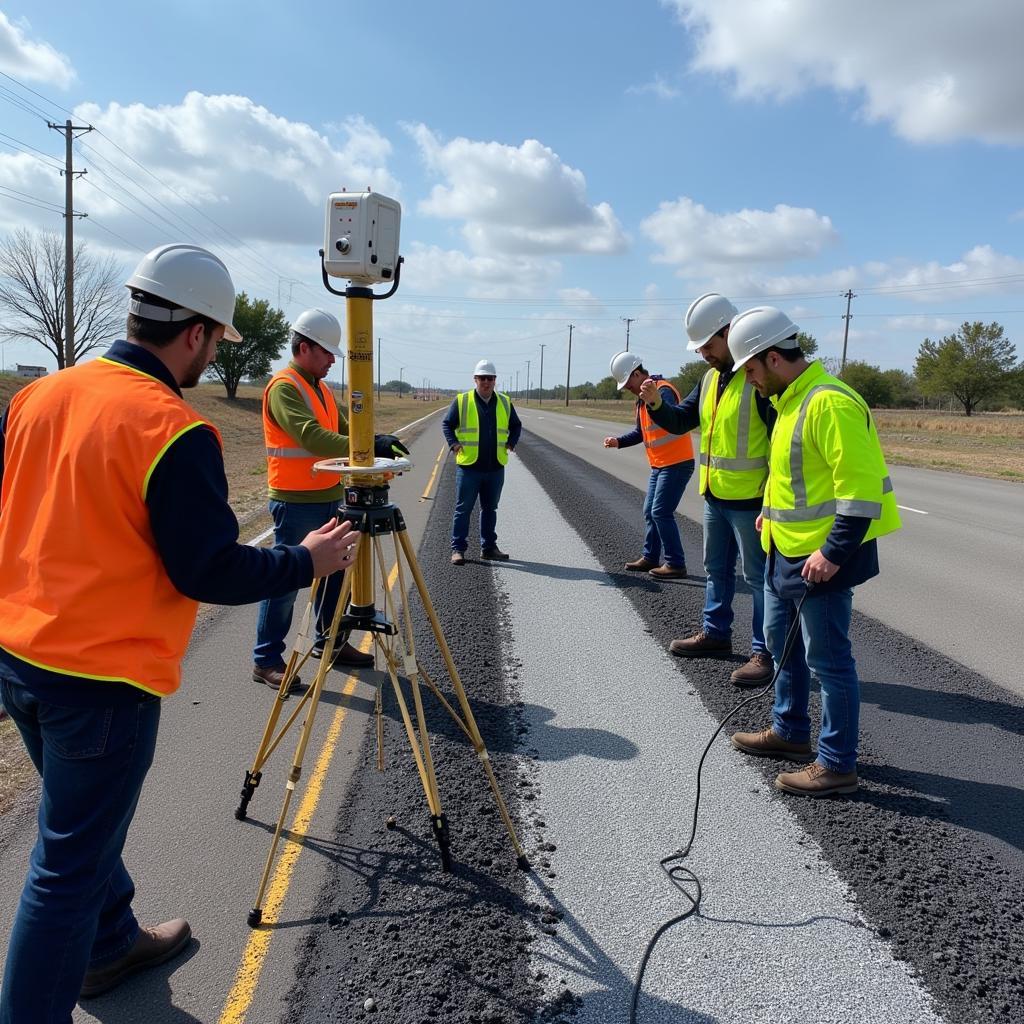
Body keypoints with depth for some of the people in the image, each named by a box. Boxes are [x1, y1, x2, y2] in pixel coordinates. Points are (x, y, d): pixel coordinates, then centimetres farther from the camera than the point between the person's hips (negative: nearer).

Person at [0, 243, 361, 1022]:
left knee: (85, 819, 26)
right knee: (71, 863, 7)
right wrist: (306, 561, -6)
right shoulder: (173, 429, -21)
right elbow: (212, 572, -19)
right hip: (104, 674, -9)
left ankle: (111, 945, 46)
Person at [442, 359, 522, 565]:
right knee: (463, 509, 0)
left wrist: (511, 442, 6)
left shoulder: (505, 403, 9)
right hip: (468, 466, -3)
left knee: (490, 509, 13)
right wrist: (453, 442, -7)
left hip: (496, 467, 3)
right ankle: (458, 549, 7)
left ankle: (488, 547, 23)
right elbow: (447, 423, 7)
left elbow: (516, 425, 21)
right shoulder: (461, 401, 0)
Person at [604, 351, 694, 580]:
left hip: (676, 463, -10)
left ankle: (676, 564, -2)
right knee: (650, 512, 14)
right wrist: (618, 441, 4)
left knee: (661, 512, -10)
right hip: (659, 465, 10)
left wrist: (654, 400, -50)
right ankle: (650, 558, 26)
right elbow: (640, 432, 19)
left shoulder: (663, 389, -16)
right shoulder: (642, 399, 14)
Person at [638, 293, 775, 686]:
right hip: (714, 497, 9)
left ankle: (765, 652, 12)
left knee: (759, 577, 2)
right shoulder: (711, 376, 10)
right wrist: (656, 404, -7)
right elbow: (681, 420, 14)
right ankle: (715, 633, 36)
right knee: (717, 569, 20)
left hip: (751, 501, -9)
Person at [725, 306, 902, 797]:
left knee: (827, 659, 0)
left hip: (822, 558, -10)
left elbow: (860, 484, -25)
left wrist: (834, 552, -25)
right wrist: (774, 512, 18)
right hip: (786, 550, 10)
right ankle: (790, 731, 38)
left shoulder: (829, 402, -21)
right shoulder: (791, 399, 11)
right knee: (782, 641, 21)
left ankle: (837, 765, 15)